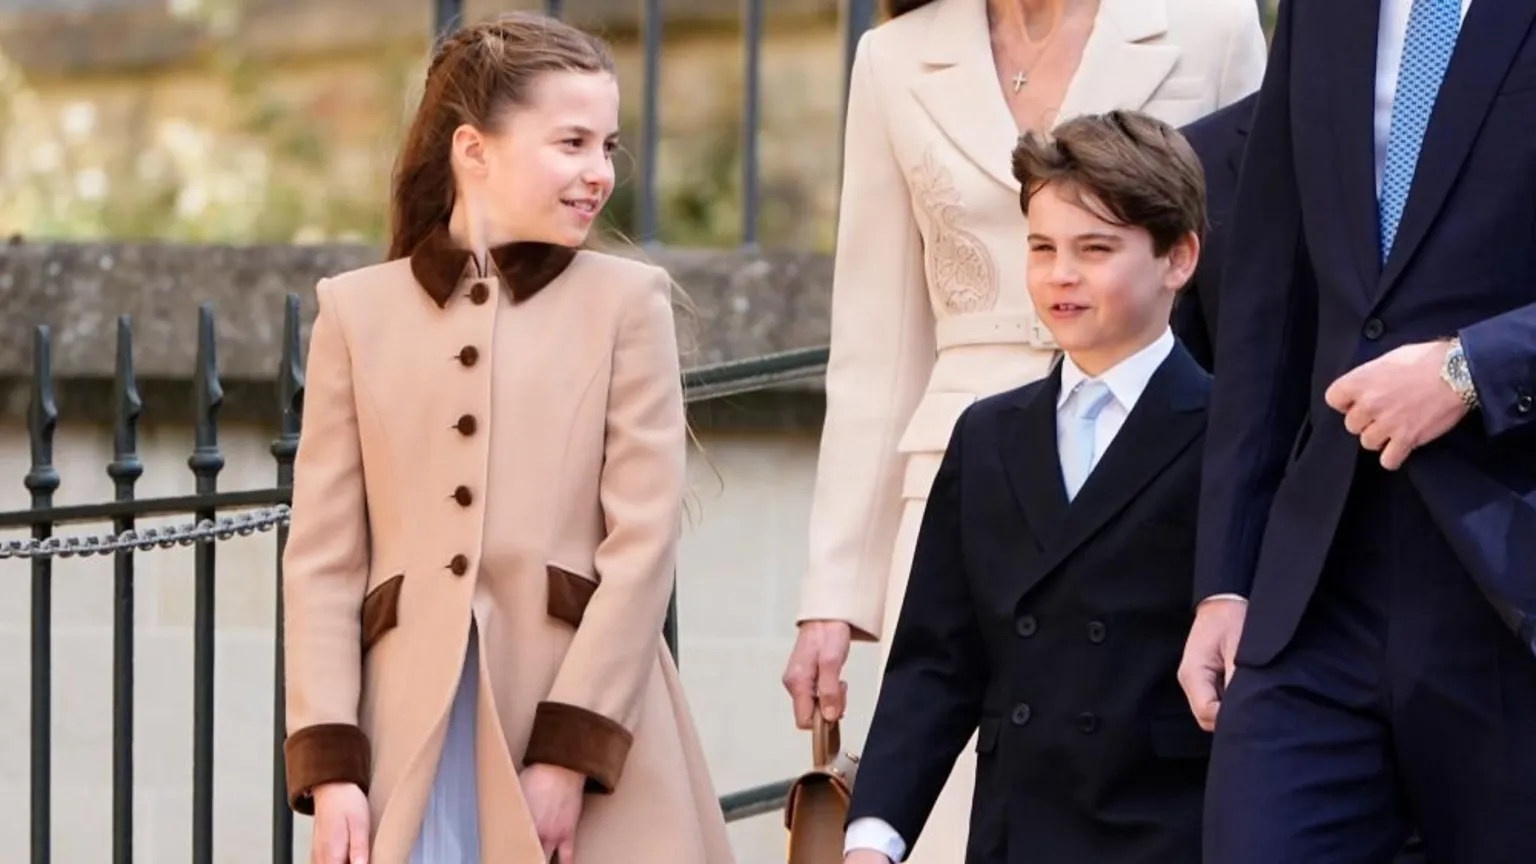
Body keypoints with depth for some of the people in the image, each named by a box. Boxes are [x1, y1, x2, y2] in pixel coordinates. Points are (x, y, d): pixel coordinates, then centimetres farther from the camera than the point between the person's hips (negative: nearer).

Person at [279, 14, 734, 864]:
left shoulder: (627, 301, 8)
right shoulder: (357, 311, 11)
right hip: (413, 737, 1)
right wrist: (329, 761, -4)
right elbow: (322, 558, 7)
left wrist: (571, 752, -9)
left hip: (588, 721, -1)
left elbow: (644, 540, 0)